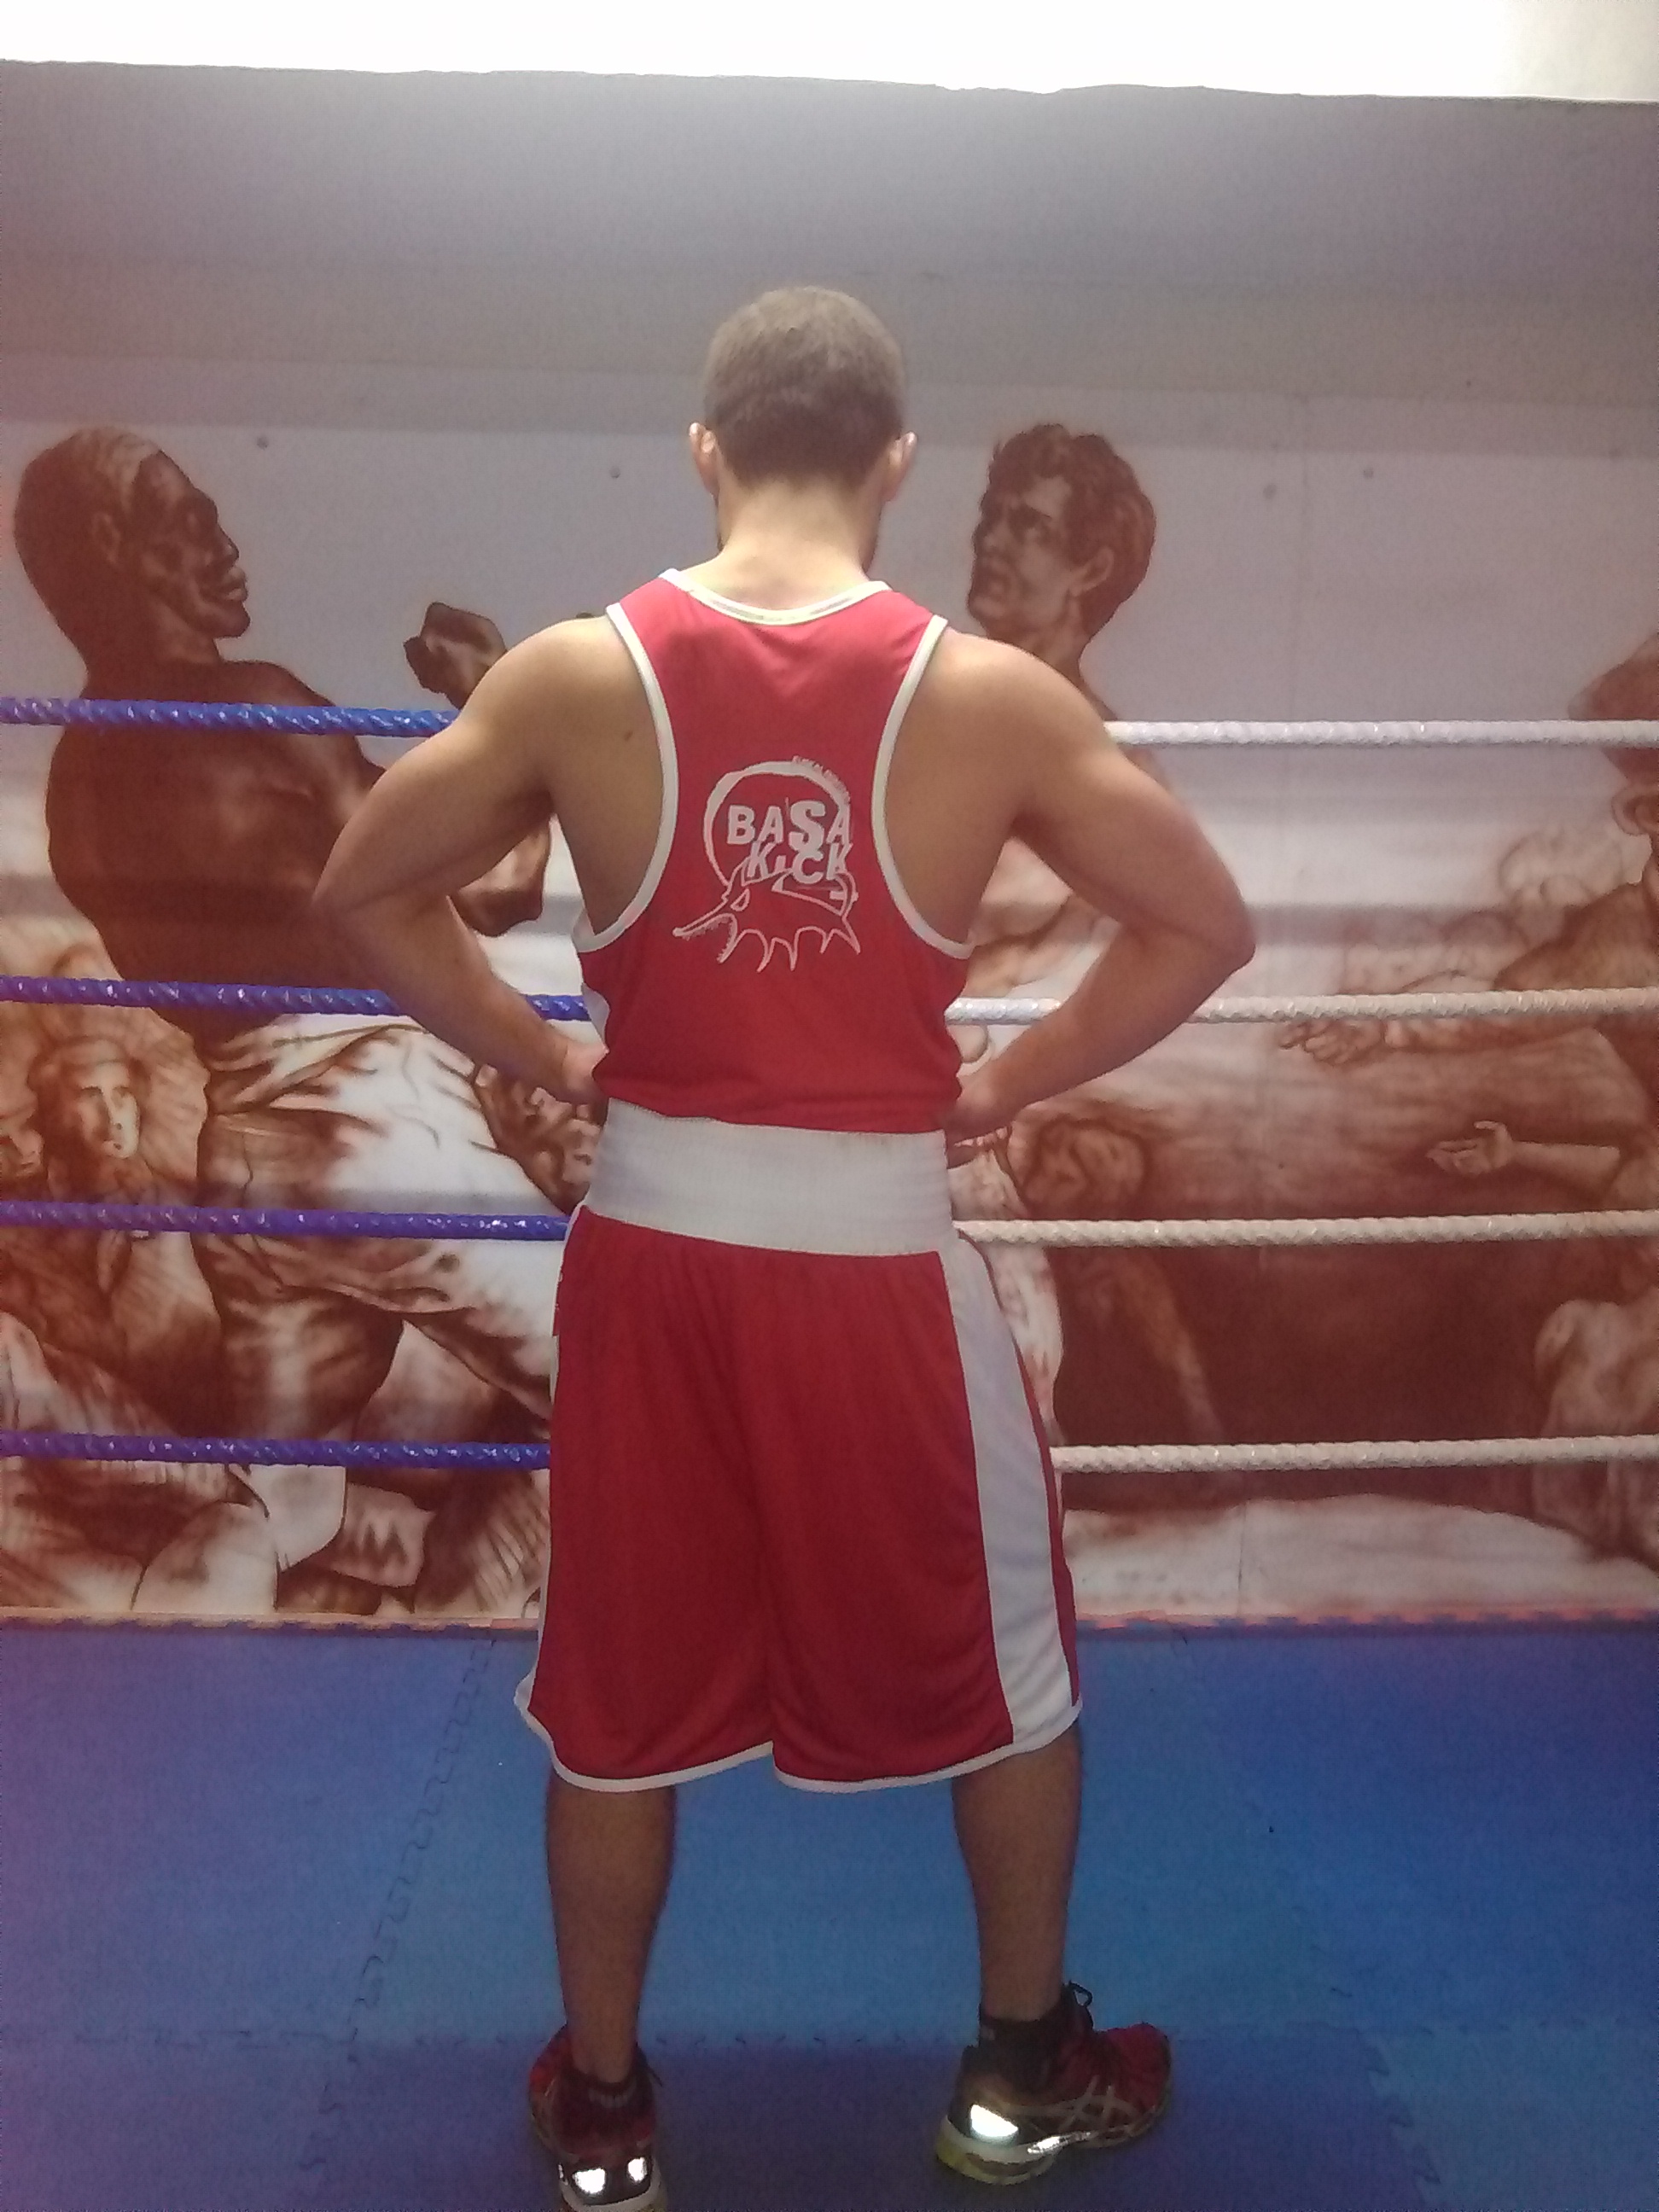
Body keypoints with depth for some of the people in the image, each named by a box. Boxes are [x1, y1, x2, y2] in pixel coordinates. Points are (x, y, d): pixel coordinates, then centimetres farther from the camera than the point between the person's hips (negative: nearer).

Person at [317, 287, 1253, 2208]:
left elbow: (364, 893, 5)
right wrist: (1008, 1084, 7)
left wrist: (542, 1058, 11)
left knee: (624, 1693, 19)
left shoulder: (574, 675, -5)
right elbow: (1205, 926, 0)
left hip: (651, 1248, 2)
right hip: (879, 1253, -1)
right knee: (1002, 1663, 22)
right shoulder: (991, 694, -8)